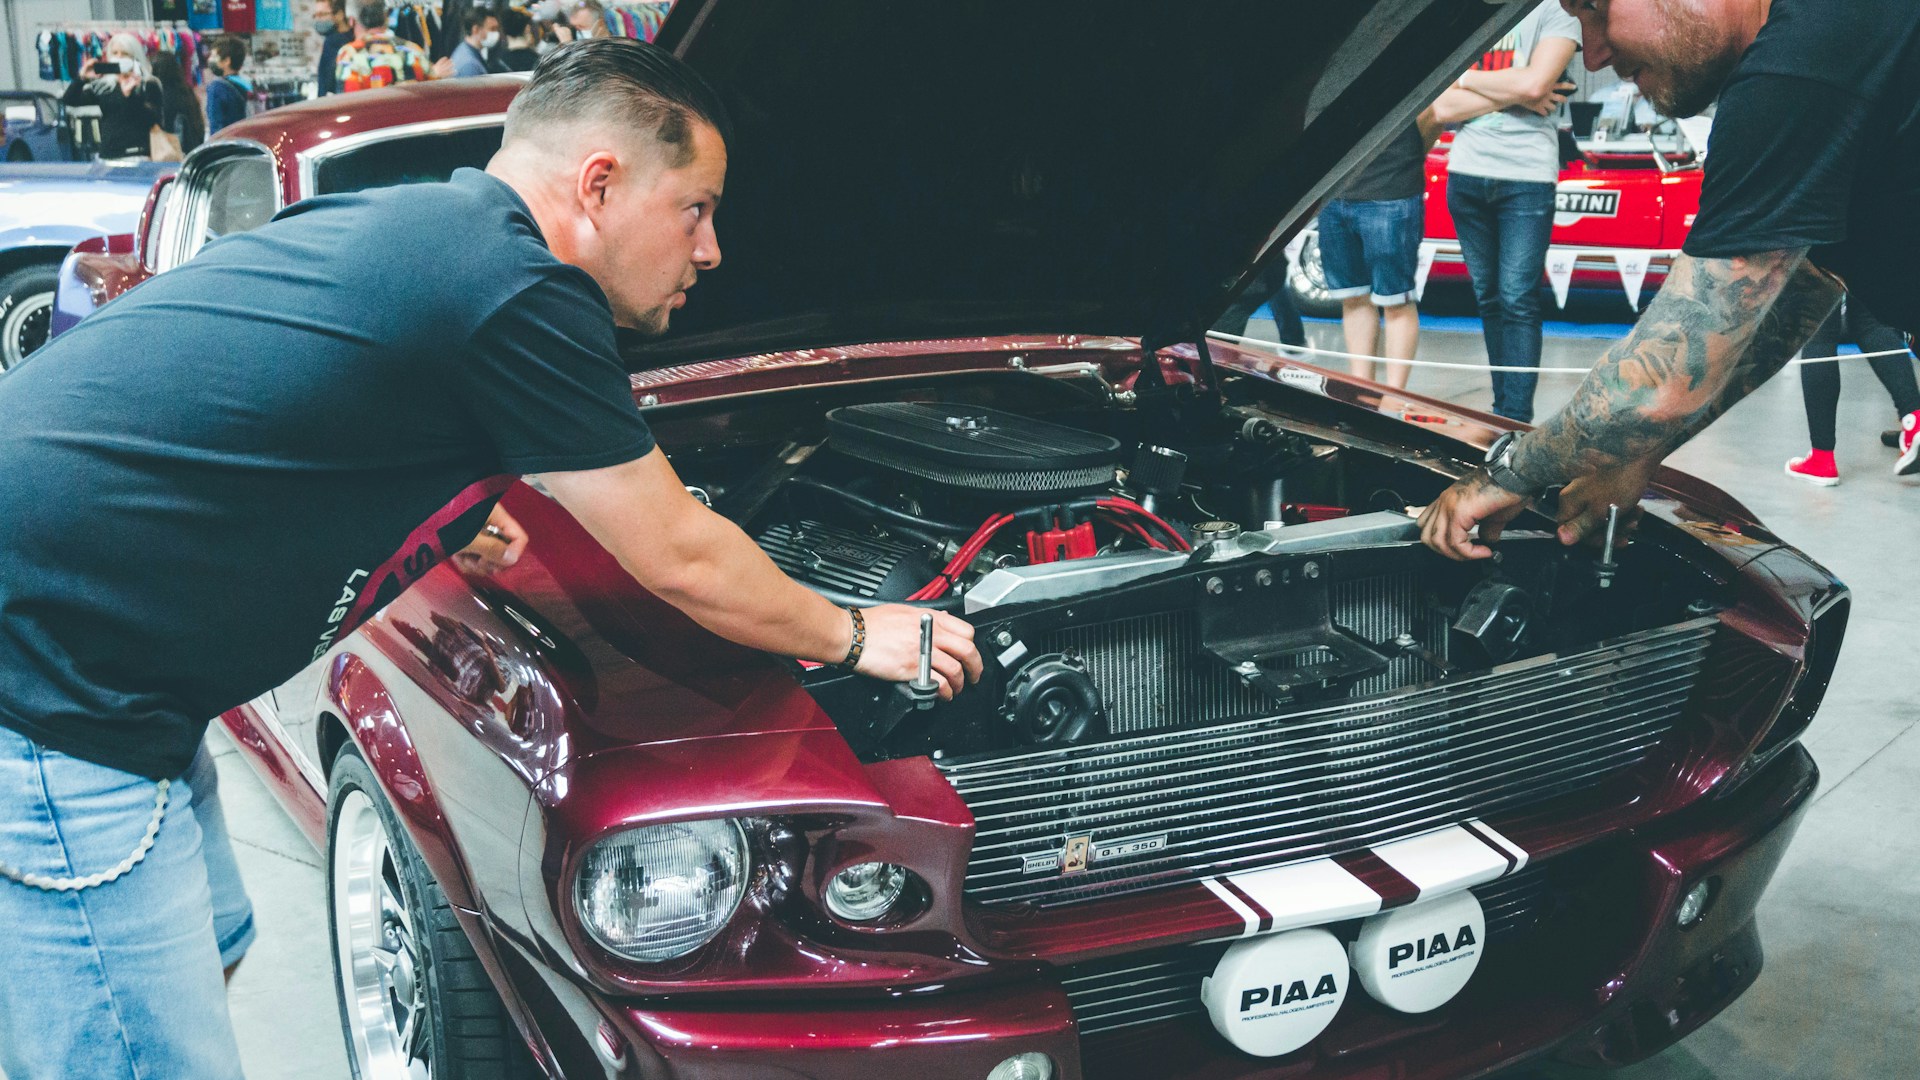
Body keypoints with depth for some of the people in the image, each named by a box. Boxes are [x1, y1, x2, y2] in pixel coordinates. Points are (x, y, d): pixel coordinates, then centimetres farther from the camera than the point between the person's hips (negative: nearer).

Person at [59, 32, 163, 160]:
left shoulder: (148, 85, 1)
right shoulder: (102, 86, 14)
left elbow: (153, 119, -12)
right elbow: (68, 101, 10)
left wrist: (130, 95, -22)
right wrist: (81, 79, -5)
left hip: (137, 156, -4)